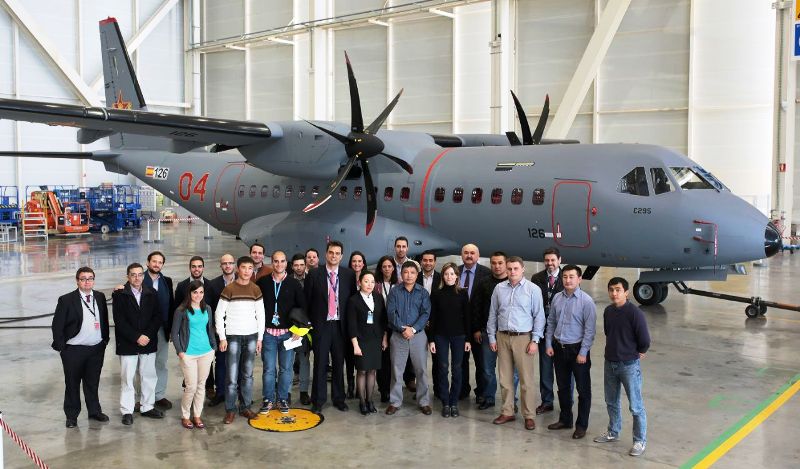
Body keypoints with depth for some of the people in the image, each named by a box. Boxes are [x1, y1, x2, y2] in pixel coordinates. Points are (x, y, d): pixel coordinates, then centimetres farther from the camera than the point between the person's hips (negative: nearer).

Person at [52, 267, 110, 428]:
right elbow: (57, 325, -6)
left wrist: (105, 340, 8)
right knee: (72, 384, 8)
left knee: (93, 382, 15)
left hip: (97, 349, 4)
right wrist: (61, 346, -9)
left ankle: (94, 411, 28)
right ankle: (71, 416, 20)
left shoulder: (100, 297, 5)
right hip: (74, 350, -3)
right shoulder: (66, 300, -9)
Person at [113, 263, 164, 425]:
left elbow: (157, 317, 3)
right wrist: (136, 337, -15)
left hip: (148, 343, 3)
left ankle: (148, 407, 21)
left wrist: (147, 335, -11)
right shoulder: (119, 294, -4)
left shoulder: (151, 294, 5)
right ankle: (127, 411, 11)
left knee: (148, 376, 10)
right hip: (127, 344, -3)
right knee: (127, 378, 2)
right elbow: (119, 321, -9)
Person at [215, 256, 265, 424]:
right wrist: (222, 338, -6)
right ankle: (230, 410, 7)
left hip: (251, 336, 3)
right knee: (232, 376, -3)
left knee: (247, 374, 8)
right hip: (233, 336, -3)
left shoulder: (255, 289, 5)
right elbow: (219, 314, -2)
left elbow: (260, 315, 9)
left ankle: (245, 407, 18)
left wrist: (260, 338, 6)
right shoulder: (229, 289, -4)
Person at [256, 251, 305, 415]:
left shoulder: (294, 284, 2)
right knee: (269, 368, 1)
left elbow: (302, 307, 5)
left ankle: (282, 399, 18)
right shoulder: (262, 282, 2)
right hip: (268, 332, 0)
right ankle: (268, 400, 14)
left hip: (288, 333, 0)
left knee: (286, 368, 5)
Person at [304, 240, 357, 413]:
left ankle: (338, 398, 22)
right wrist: (309, 322, -1)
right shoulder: (314, 274, -2)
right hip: (321, 325, -2)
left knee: (339, 363, 9)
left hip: (340, 325, 2)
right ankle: (318, 400, 14)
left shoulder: (349, 275, 2)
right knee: (320, 364, 3)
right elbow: (306, 300, 2)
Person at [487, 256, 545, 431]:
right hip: (502, 337, 4)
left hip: (523, 338, -3)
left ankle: (529, 415, 9)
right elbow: (492, 314, 11)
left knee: (526, 379, -1)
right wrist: (492, 337, 9)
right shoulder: (499, 288, 6)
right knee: (505, 377, 10)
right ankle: (507, 412, 22)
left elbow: (539, 316, -3)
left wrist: (535, 340, -8)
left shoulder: (533, 289, -3)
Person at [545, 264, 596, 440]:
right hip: (559, 348, 5)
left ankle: (581, 425, 18)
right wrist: (549, 344, 5)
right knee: (563, 386, 17)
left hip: (577, 349, -5)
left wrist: (583, 353, -15)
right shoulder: (557, 298, 2)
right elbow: (551, 322, 10)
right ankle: (565, 419, 32)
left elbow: (589, 329, -13)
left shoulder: (586, 301, -13)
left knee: (583, 389, 5)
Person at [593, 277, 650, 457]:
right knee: (611, 402, 20)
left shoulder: (634, 313, -19)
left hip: (629, 365, -6)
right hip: (610, 363, 7)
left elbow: (645, 340, -15)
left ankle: (640, 441, 16)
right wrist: (615, 349, 12)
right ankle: (613, 432, 38)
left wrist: (637, 353, 0)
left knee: (635, 406, 3)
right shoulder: (608, 311, 1)